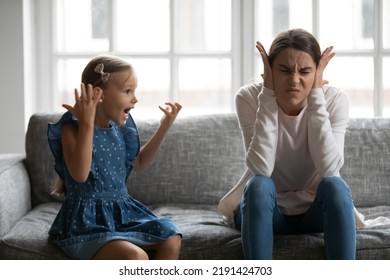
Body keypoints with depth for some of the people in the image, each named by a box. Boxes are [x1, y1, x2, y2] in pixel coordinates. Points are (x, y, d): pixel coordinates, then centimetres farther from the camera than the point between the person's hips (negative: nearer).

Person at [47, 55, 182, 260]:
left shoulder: (119, 126, 7)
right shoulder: (73, 128, -13)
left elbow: (139, 163, 24)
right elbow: (80, 174, -30)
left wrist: (164, 126, 14)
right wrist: (87, 124, -33)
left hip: (121, 212, 8)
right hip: (88, 221, -8)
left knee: (172, 240, -10)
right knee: (136, 257, -30)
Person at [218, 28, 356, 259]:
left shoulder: (334, 100, -15)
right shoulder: (250, 98, -17)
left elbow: (329, 168, -29)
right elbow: (261, 168, -30)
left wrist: (316, 96, -29)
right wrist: (268, 95, -30)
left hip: (316, 211, 1)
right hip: (265, 210, 0)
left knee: (335, 186, -31)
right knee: (259, 185, -32)